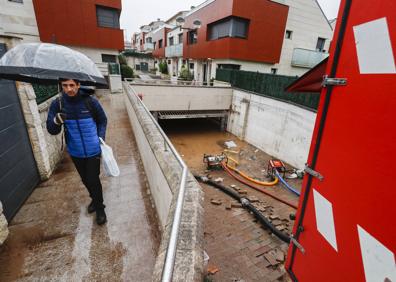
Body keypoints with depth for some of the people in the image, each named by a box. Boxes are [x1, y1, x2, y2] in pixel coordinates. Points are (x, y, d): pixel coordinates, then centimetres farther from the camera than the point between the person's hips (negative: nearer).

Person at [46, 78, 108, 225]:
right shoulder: (57, 104, -8)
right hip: (75, 152, 3)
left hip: (93, 150, -3)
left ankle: (100, 208, 23)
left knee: (93, 180, 2)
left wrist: (101, 138, -7)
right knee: (85, 179, 20)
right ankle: (95, 199, 46)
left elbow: (102, 120, 2)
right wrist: (56, 121, -28)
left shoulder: (90, 101, -13)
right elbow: (51, 130, -7)